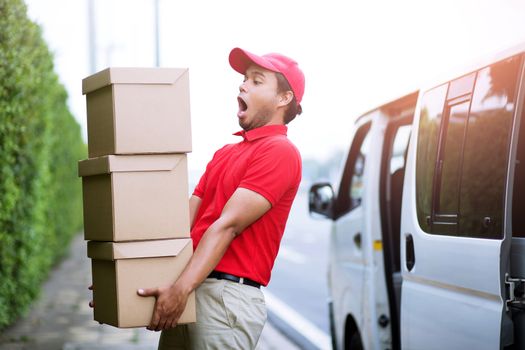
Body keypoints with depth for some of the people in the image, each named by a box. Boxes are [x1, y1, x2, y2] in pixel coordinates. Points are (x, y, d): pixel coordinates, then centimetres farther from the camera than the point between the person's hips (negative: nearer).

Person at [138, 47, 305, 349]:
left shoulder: (280, 151, -6)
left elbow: (228, 225, -17)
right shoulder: (224, 153, 21)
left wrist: (181, 289, -23)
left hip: (229, 296, -8)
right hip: (189, 292, 8)